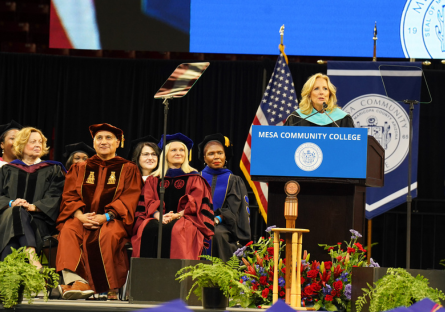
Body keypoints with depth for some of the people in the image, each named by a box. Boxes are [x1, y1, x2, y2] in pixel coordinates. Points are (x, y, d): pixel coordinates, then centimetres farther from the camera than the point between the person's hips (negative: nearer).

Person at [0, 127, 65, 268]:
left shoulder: (53, 170, 20)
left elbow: (54, 198, 5)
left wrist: (34, 206, -13)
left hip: (38, 219, -1)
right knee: (15, 211, -37)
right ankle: (31, 254, -57)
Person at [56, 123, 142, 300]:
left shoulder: (128, 169, 11)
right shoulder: (80, 169, 19)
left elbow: (128, 200, -1)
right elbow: (70, 196, 8)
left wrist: (105, 217, -18)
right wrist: (80, 215, -14)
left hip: (112, 219, -2)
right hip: (83, 217, 2)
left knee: (108, 234, -38)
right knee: (68, 230, -32)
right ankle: (75, 281, -48)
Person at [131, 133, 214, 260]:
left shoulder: (194, 179, 16)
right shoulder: (153, 179, 21)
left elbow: (194, 203, 3)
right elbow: (148, 202, 9)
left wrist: (177, 215, -14)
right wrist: (158, 215, -13)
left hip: (185, 218, -2)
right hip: (158, 218, 2)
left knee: (174, 230, -37)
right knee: (148, 228, -33)